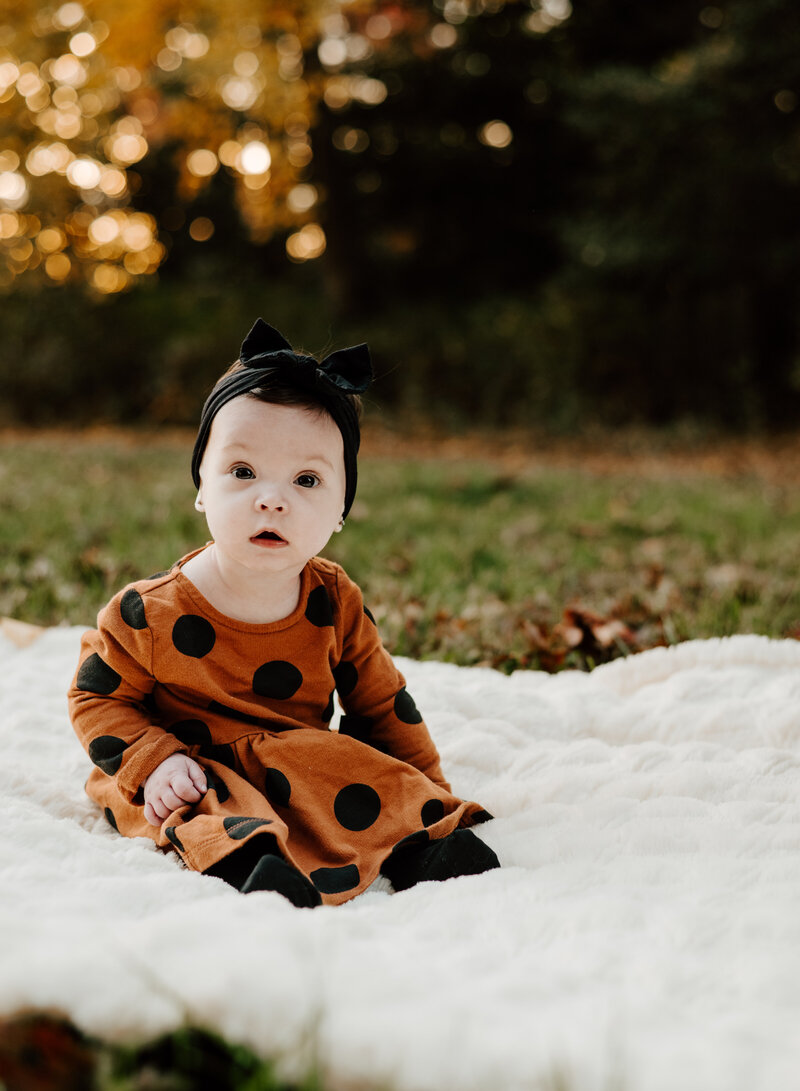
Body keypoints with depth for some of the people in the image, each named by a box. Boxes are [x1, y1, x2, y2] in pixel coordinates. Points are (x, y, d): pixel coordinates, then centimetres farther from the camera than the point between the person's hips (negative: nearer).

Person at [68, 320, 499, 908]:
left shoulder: (336, 603, -4)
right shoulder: (151, 613, -15)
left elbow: (380, 703, 7)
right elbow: (97, 697, -2)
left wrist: (432, 796, 5)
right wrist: (154, 761, -19)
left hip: (300, 766, 4)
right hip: (198, 773, -4)